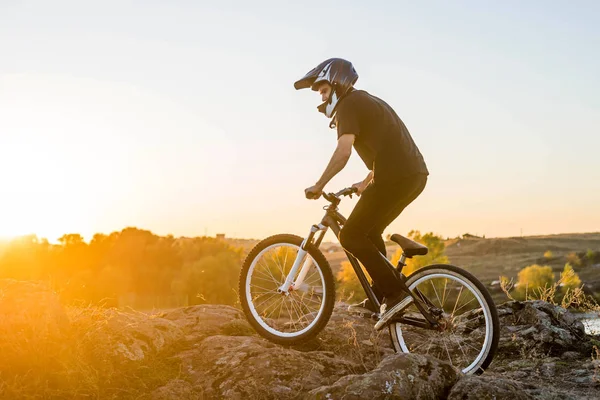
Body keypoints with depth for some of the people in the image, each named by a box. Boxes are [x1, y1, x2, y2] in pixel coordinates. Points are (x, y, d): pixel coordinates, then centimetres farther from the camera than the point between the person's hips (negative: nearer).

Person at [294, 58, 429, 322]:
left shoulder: (348, 104, -3)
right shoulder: (367, 101, 27)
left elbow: (343, 151, -17)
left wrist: (318, 186, -9)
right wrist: (365, 184, 38)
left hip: (396, 176, -10)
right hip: (414, 174, 10)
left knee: (351, 235, -3)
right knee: (369, 232, 21)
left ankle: (394, 293, -3)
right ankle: (380, 296, 23)